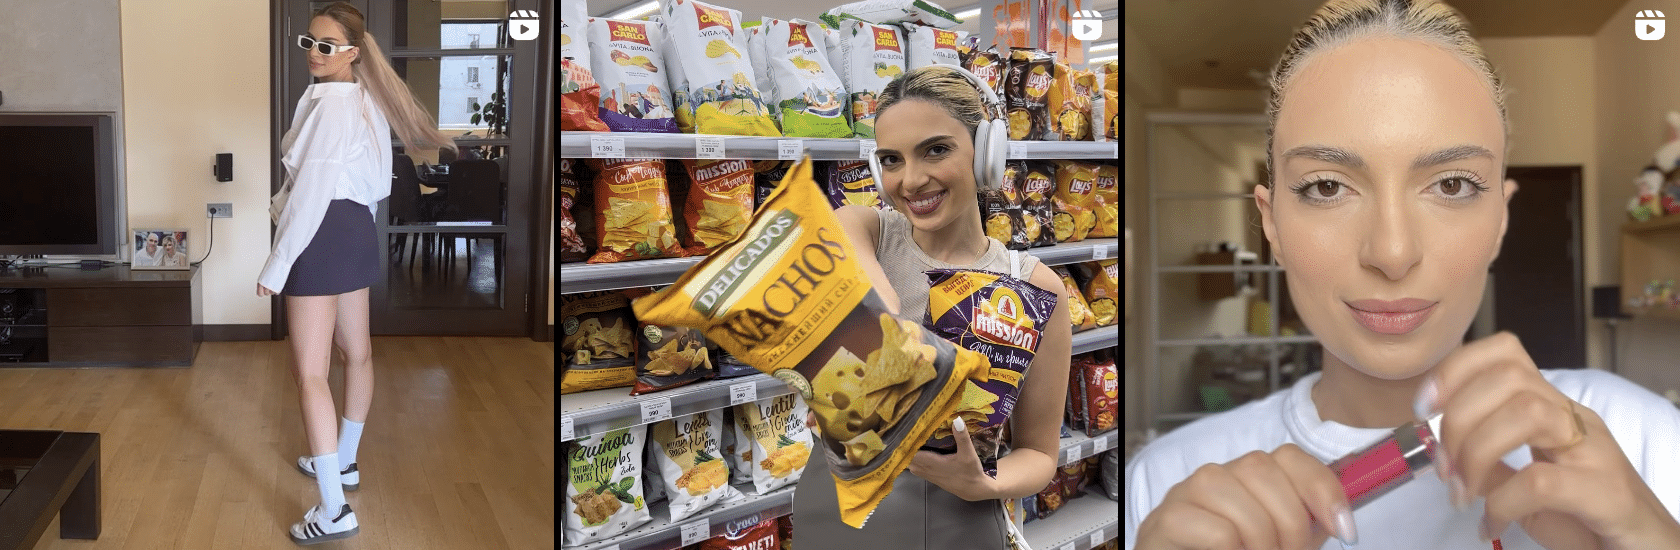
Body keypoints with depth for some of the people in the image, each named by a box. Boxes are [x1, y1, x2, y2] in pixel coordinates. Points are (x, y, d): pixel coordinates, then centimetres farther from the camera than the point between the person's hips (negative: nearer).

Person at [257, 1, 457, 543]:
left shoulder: (330, 103, -19)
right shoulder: (364, 99, 11)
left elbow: (312, 189, -23)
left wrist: (277, 263, -20)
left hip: (322, 235, -11)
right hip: (355, 230, 11)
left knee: (309, 372, -9)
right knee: (356, 353, 21)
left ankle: (334, 511, -9)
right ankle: (343, 462, 39)